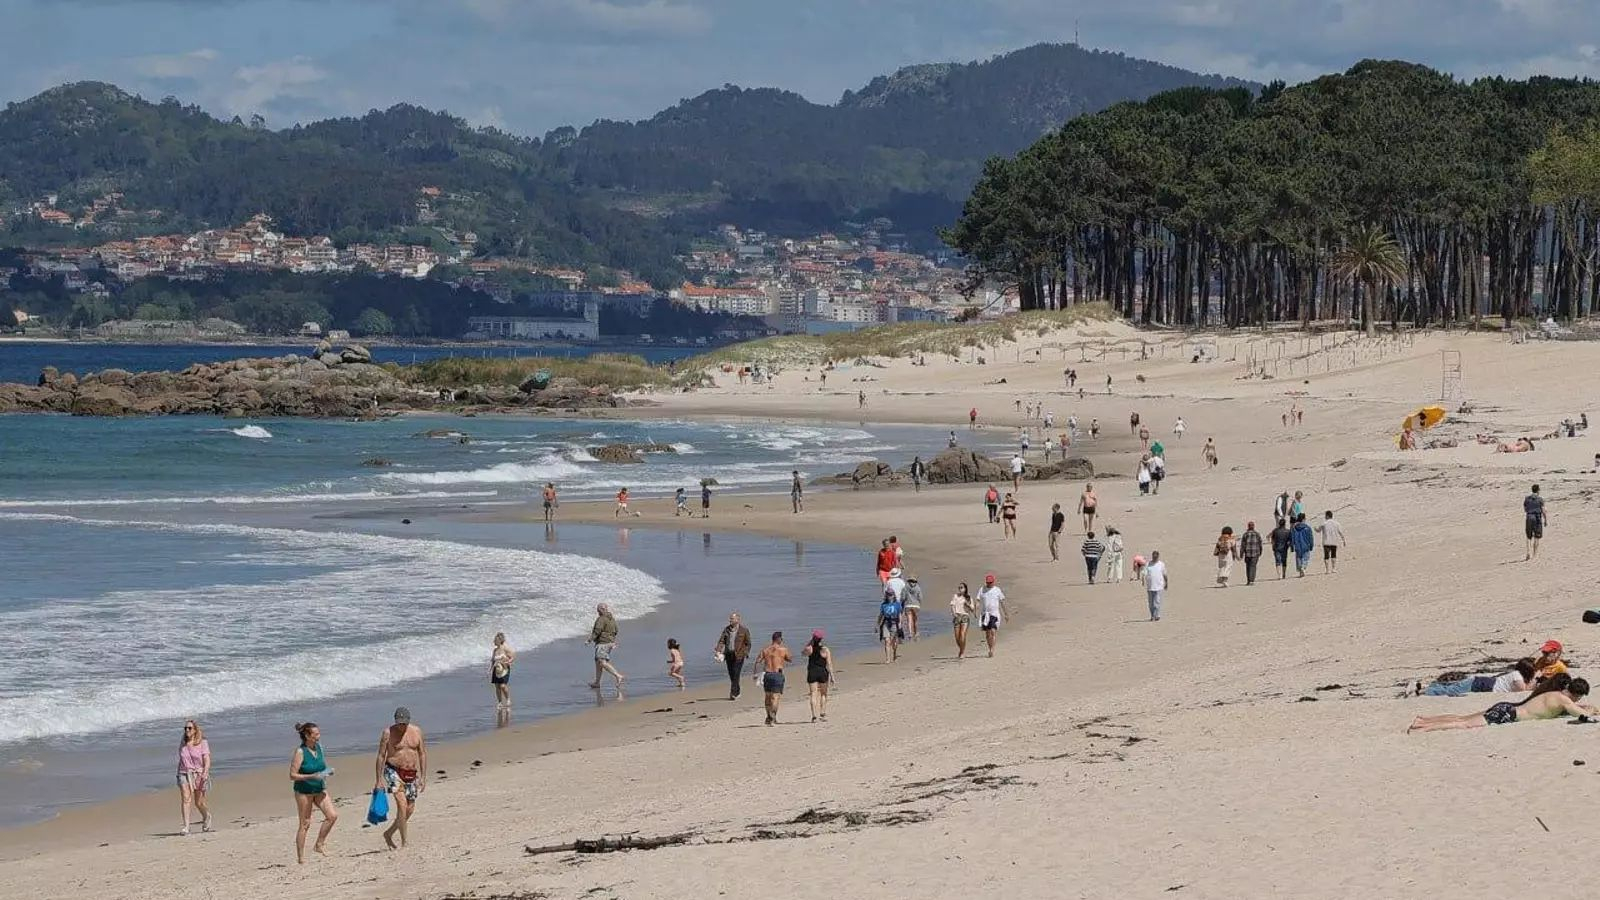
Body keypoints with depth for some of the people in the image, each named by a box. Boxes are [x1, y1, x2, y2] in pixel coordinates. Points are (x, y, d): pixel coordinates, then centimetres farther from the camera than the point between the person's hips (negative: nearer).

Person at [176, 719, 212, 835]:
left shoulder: (202, 743, -2)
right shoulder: (183, 743, 9)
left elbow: (207, 760, -10)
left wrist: (205, 773, -25)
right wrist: (178, 774, 20)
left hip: (199, 774, -2)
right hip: (184, 774, 2)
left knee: (199, 803, 6)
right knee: (185, 798, -18)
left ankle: (207, 817, 40)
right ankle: (186, 827, -23)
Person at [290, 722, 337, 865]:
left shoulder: (318, 747, 2)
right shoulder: (300, 752, -17)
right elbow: (292, 775, -18)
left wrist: (326, 772, -3)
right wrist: (312, 776, -26)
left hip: (319, 789, 6)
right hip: (304, 791, -6)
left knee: (333, 815, -6)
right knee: (305, 824, 1)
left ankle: (319, 844, 12)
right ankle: (301, 859, 11)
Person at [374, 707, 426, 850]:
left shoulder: (416, 732, 4)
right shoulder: (388, 733, -6)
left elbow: (422, 754, 9)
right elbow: (381, 756, -3)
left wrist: (423, 777, 3)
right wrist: (379, 780, -7)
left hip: (411, 774, 5)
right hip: (394, 771, -5)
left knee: (410, 809, 6)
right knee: (402, 804, -19)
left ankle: (389, 833, 26)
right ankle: (404, 843, -16)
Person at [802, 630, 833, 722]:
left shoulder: (809, 648, -4)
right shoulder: (825, 649, -7)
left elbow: (802, 653, 20)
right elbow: (829, 664, -9)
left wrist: (810, 642, 11)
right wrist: (832, 676, -5)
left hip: (812, 673, 1)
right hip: (823, 673, -1)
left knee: (813, 694, 2)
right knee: (823, 694, 16)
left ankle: (814, 715, -7)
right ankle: (823, 713, 13)